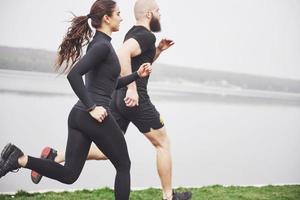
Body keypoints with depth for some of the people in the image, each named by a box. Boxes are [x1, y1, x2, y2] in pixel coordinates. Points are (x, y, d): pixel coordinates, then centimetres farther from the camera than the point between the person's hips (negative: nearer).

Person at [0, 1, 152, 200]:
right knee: (123, 166, 12)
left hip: (78, 115, 8)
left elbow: (111, 83, 27)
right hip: (96, 117, -8)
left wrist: (137, 74, 18)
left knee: (69, 174, 7)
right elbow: (74, 74, -25)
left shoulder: (98, 43, 17)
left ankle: (21, 159, -8)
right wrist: (92, 108, -22)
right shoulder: (103, 45, -12)